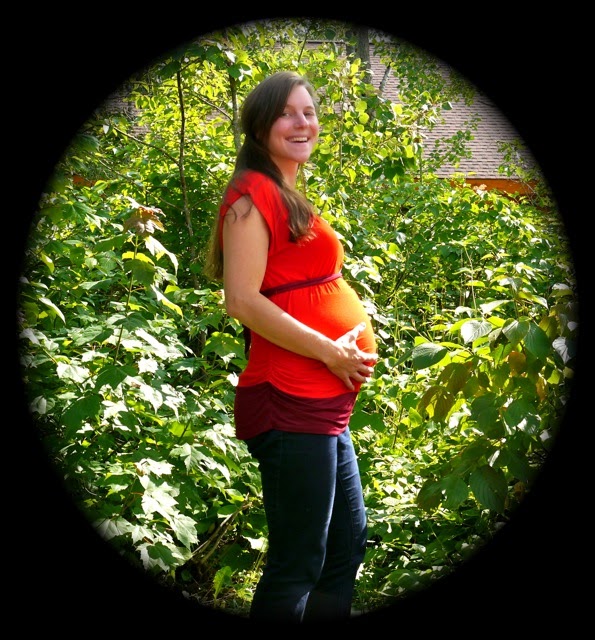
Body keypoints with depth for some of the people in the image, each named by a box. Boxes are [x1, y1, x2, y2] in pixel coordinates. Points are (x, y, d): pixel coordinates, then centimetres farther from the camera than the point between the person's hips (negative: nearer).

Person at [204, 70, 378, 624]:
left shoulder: (289, 199, 19)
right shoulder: (253, 193, -10)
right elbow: (242, 301, -20)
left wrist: (357, 332, 11)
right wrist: (330, 350, -17)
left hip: (324, 407, 10)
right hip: (289, 405, -10)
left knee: (347, 546, 19)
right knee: (297, 566, -3)